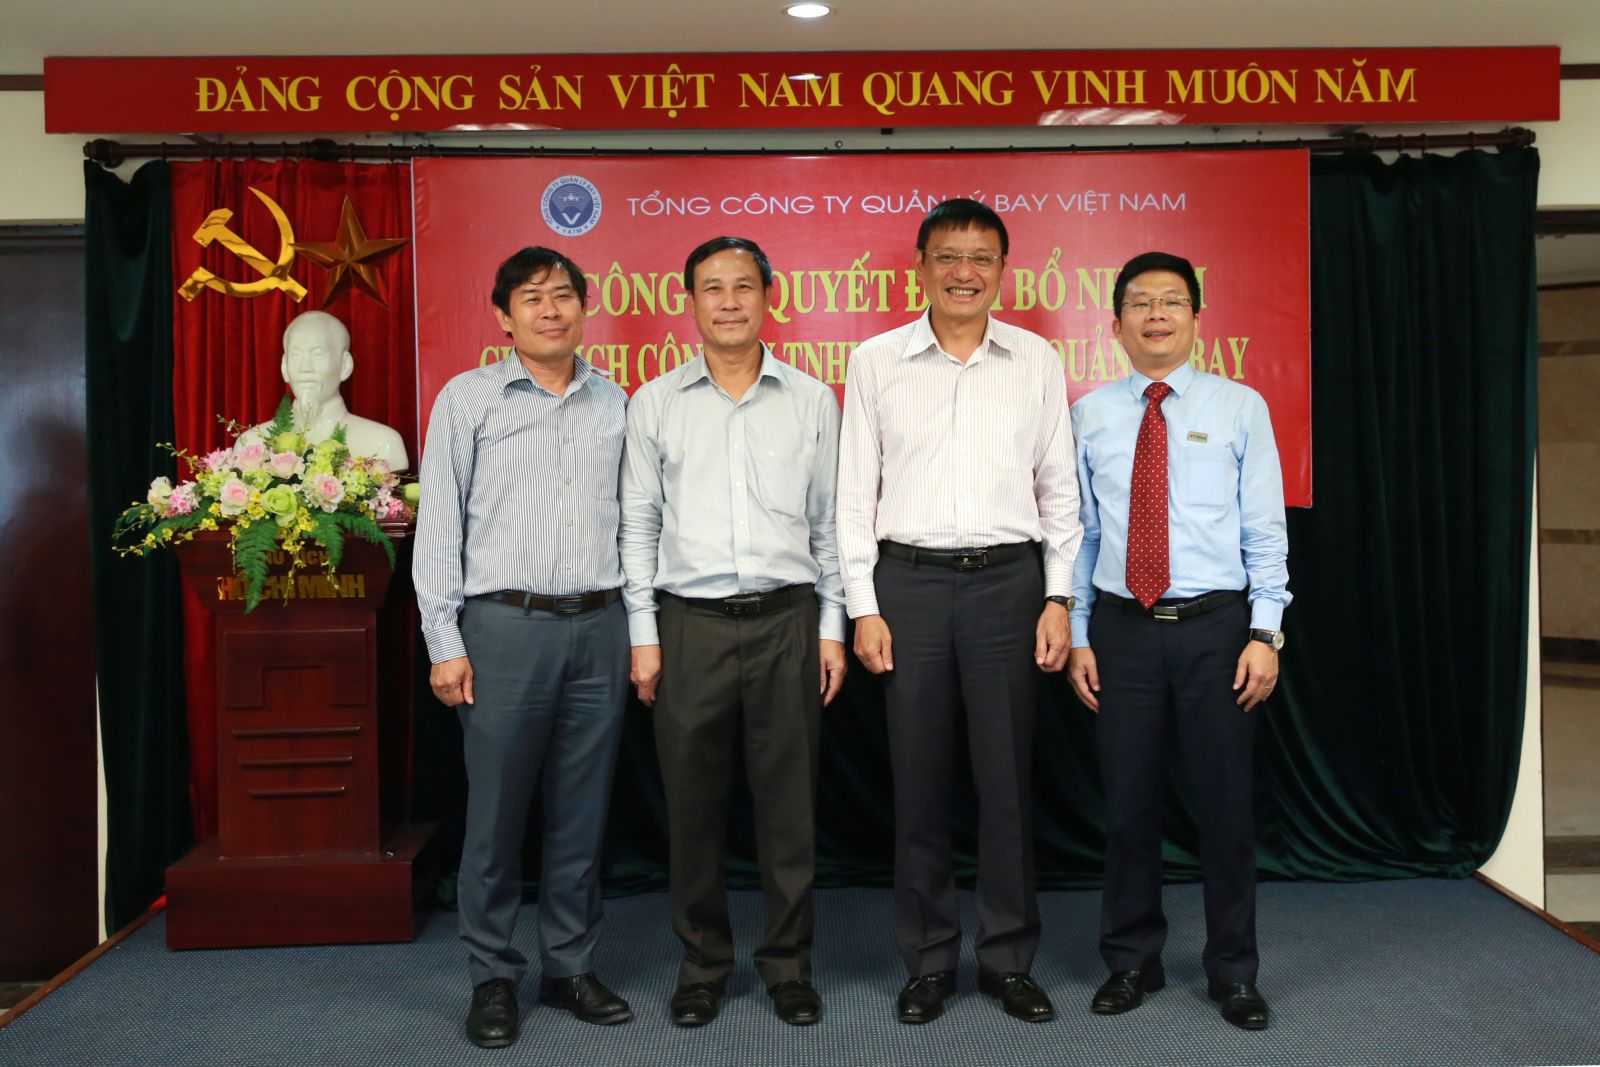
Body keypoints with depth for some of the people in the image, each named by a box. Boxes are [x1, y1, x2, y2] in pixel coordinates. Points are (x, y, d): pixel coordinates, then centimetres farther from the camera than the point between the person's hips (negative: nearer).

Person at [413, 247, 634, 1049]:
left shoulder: (614, 403, 13)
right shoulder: (467, 399, 3)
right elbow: (437, 525, 0)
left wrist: (638, 629, 9)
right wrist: (443, 642, -6)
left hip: (599, 628, 3)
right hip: (505, 625, -3)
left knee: (581, 811, 9)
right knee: (496, 811, 3)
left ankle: (570, 966, 23)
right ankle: (492, 978, 17)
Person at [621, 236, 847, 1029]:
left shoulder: (811, 400, 7)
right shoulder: (655, 404, 6)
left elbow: (829, 522, 9)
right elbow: (638, 524, 6)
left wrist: (832, 627, 4)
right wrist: (643, 634, 1)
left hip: (787, 619, 0)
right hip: (691, 624, 0)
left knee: (788, 801, 6)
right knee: (693, 802, 7)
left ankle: (788, 964, 22)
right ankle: (702, 964, 23)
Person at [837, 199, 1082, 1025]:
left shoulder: (1037, 360, 6)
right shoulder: (877, 361, 4)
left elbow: (1059, 488, 8)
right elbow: (855, 491, 3)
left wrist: (1058, 599, 1)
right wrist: (863, 607, -2)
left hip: (1008, 580, 1)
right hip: (908, 581, 0)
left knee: (1007, 777, 6)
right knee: (918, 778, 6)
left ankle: (1008, 958, 20)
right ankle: (928, 960, 20)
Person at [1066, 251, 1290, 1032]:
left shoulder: (1239, 407, 2)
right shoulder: (1088, 415, 5)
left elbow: (1265, 531, 0)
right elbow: (1079, 532, 6)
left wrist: (1265, 632, -6)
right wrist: (1076, 635, 3)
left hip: (1216, 625, -1)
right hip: (1121, 628, 1)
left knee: (1225, 803, 6)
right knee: (1127, 804, 8)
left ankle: (1233, 972, 24)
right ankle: (1131, 961, 26)